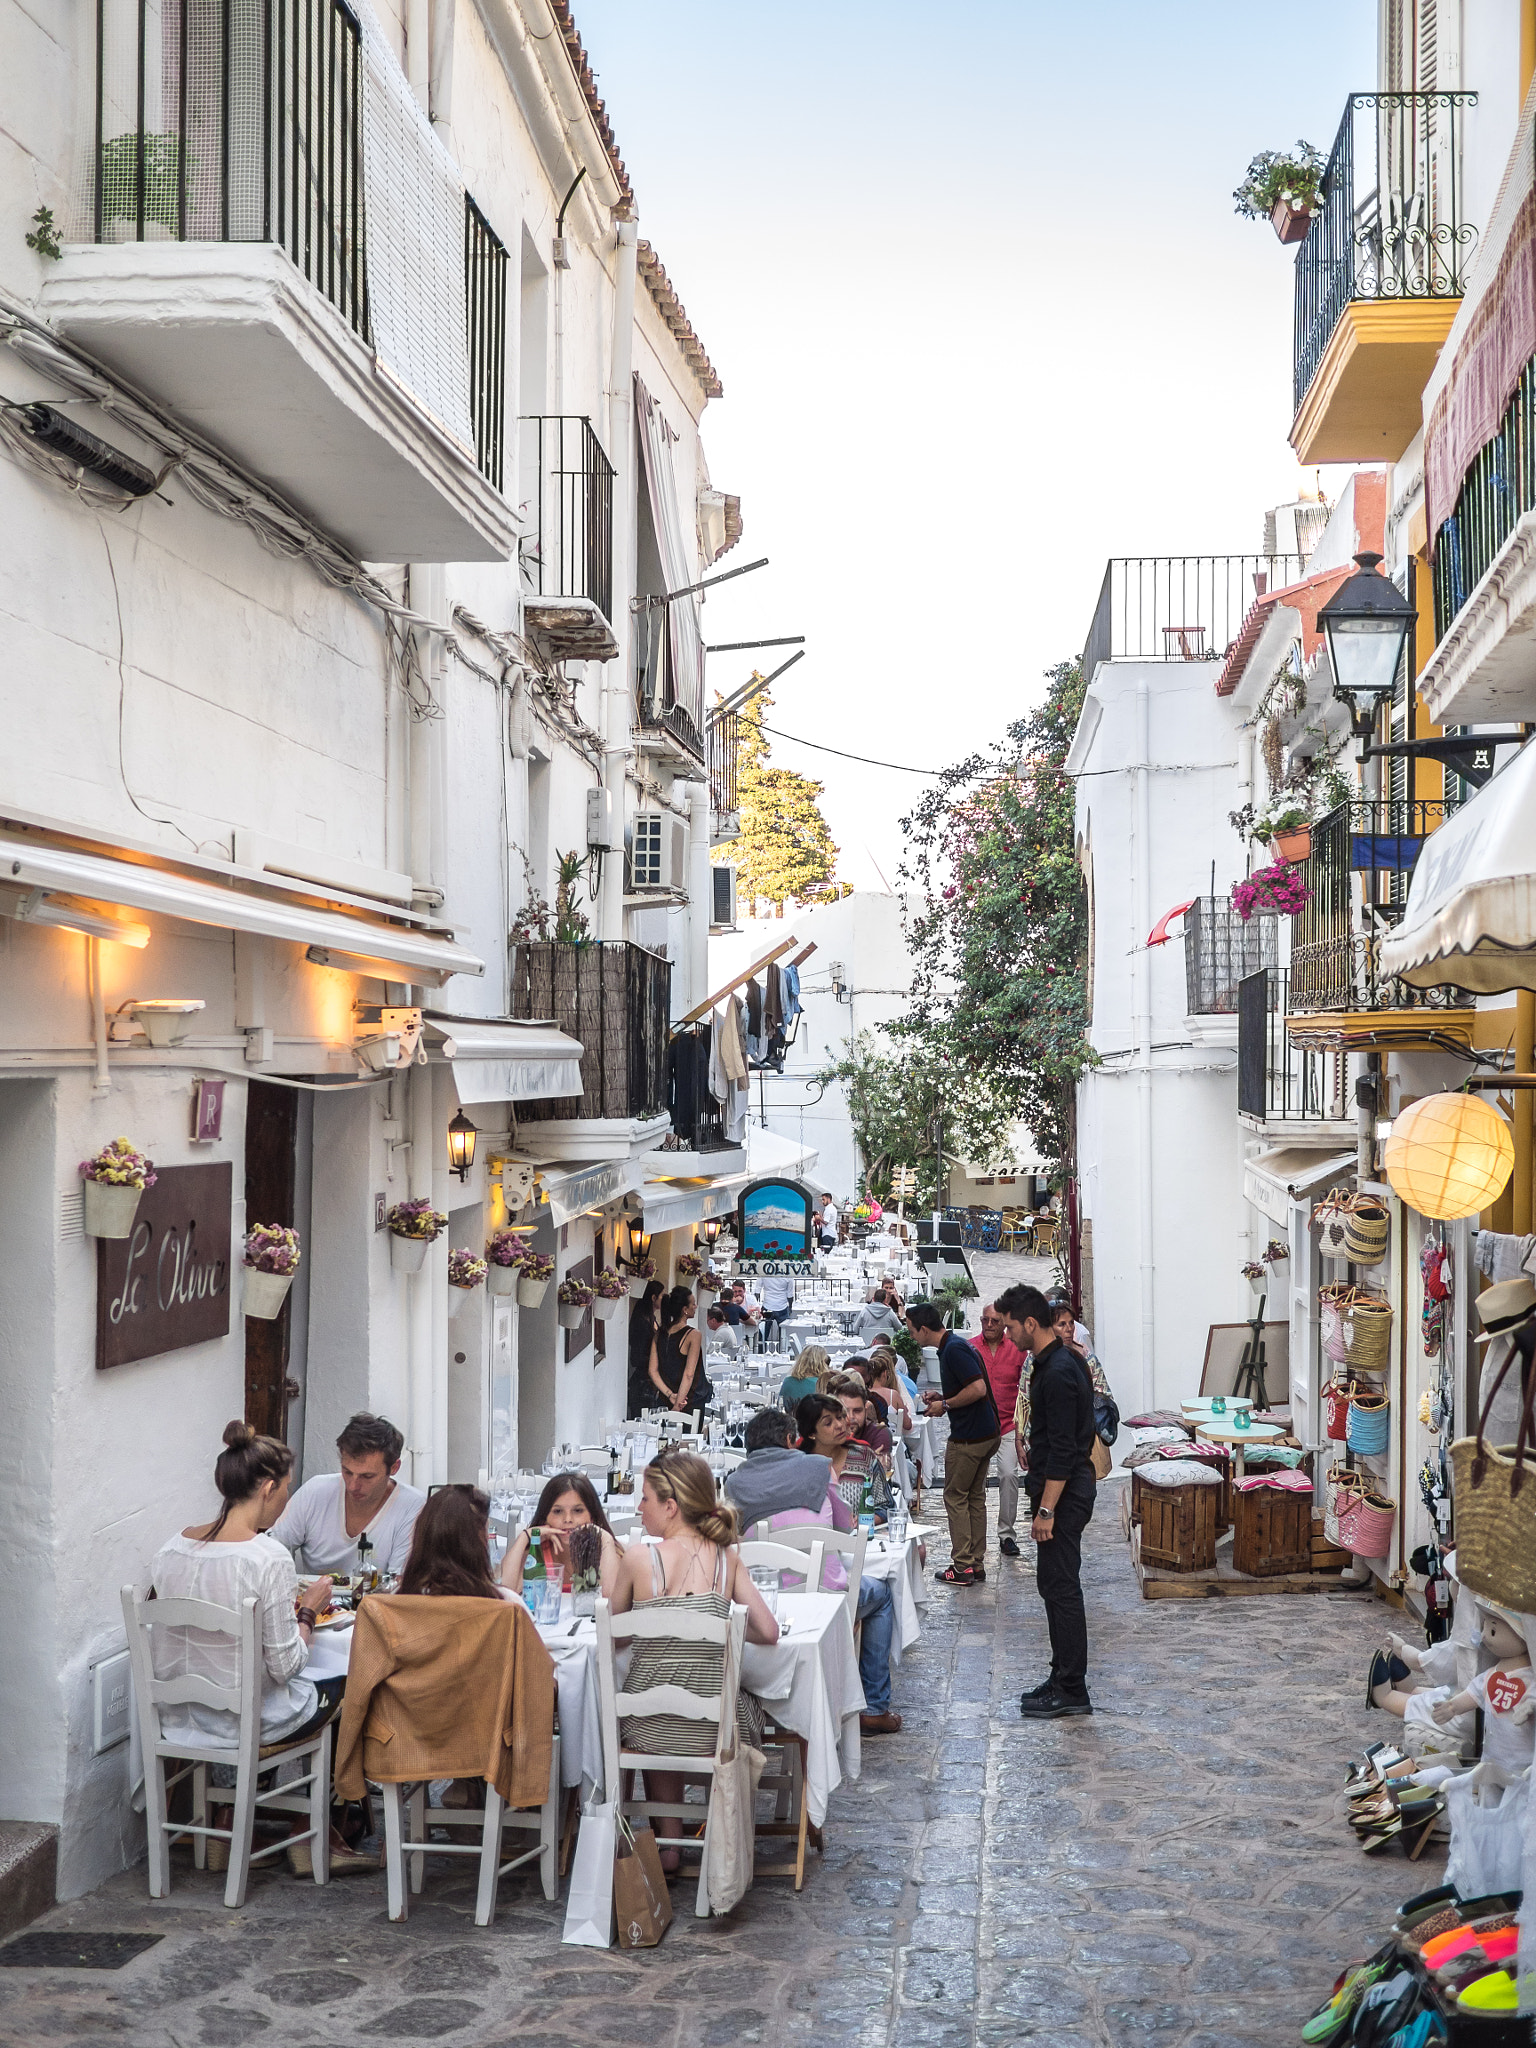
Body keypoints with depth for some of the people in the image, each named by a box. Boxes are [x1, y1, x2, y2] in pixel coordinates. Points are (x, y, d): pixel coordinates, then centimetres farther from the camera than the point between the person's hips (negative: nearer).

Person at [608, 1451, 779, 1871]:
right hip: (714, 1728, 1)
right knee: (752, 1703, 36)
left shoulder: (640, 1558, -11)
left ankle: (668, 1841, 40)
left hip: (646, 1726, -1)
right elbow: (768, 1632, -3)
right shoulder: (727, 1558, -5)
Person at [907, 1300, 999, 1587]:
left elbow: (978, 1389, -26)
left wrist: (946, 1405, -15)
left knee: (955, 1498, -1)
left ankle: (962, 1567, 0)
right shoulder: (954, 1344, 13)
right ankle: (976, 1564, 18)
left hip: (968, 1437, -10)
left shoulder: (953, 1350, -18)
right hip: (986, 1433, 10)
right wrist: (942, 1395, 12)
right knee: (975, 1498, 13)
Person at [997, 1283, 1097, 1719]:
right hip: (1068, 1486, 11)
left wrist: (1046, 1510, -23)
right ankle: (1064, 1681, 21)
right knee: (1056, 1584, 14)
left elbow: (1062, 1449, -24)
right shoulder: (1062, 1360, 11)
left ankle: (1070, 1691, 0)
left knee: (1060, 1585, -5)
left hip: (1063, 1491, -11)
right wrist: (1033, 1447, 26)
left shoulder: (1057, 1373, -21)